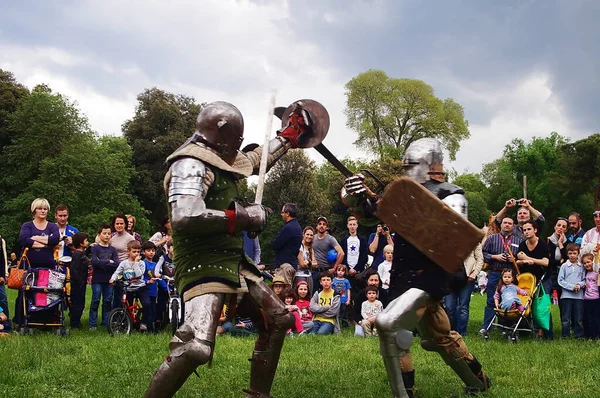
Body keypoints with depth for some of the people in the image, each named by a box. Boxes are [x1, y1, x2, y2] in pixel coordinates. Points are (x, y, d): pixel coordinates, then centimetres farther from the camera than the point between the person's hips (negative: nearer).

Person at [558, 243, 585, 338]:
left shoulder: (581, 266, 7)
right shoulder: (564, 266, 2)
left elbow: (584, 280, 8)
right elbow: (560, 280, -2)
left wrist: (580, 285, -13)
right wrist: (572, 287, -11)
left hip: (579, 295, 1)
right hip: (566, 295, -1)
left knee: (579, 318, 5)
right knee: (566, 318, 2)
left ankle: (579, 335, 15)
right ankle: (565, 335, 10)